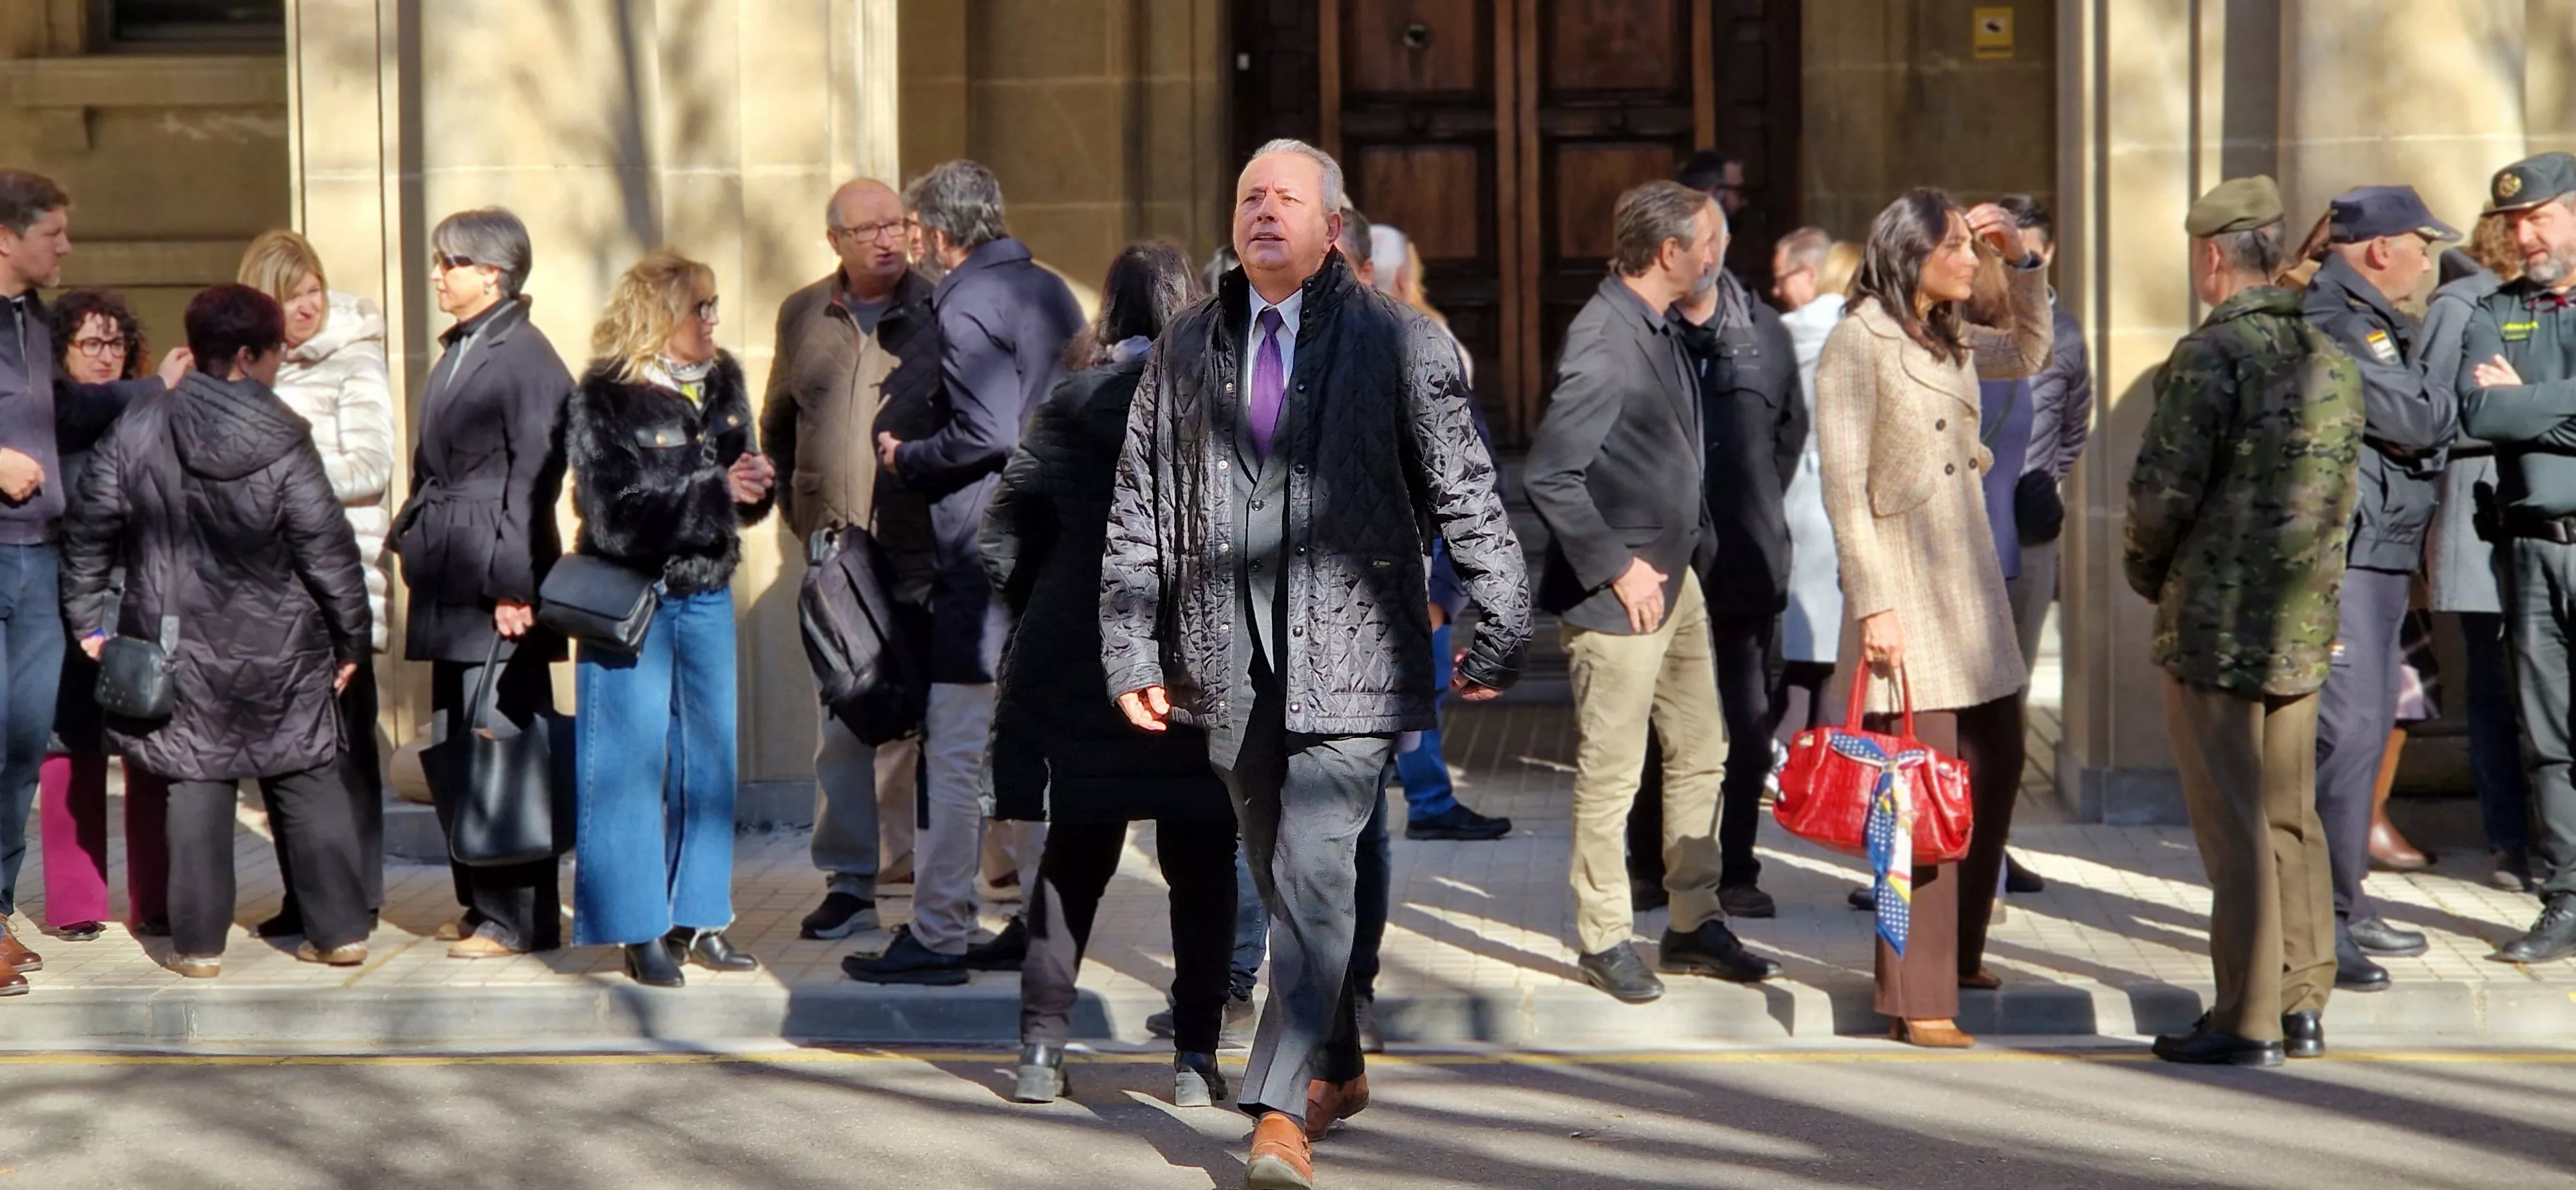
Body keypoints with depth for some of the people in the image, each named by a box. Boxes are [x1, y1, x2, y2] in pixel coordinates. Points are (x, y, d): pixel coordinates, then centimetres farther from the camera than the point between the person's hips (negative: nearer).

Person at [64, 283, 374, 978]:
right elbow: (328, 550, -8)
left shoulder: (137, 432, -3)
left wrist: (88, 620, 10)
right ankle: (340, 929, 11)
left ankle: (198, 942, 7)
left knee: (195, 784, 7)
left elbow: (91, 532, 0)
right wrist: (350, 638, 2)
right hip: (279, 651, -1)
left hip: (180, 647, 2)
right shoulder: (282, 444, -10)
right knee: (308, 783, 8)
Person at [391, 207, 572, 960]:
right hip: (451, 585, 9)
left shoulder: (525, 356, -10)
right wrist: (413, 535, 14)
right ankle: (481, 903, 21)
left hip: (498, 588, -9)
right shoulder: (454, 353, 16)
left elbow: (534, 475, -15)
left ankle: (520, 917, 0)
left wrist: (515, 584, -18)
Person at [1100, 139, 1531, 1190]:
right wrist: (1134, 653, 6)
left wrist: (1499, 634, 3)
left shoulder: (1397, 344, 1)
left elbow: (1467, 494, 4)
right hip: (1230, 666, 4)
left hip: (1349, 657, -4)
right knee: (1284, 883, 13)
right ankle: (1338, 1072, 32)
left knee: (1315, 872, -15)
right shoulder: (1186, 350, 11)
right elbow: (1137, 512, 12)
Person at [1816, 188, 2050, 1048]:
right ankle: (1915, 999, -3)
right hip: (1904, 595, -9)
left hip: (1972, 582, 9)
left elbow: (2031, 353, 30)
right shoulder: (1857, 344, -10)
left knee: (1994, 770, 13)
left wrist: (2019, 259, 15)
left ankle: (1957, 955, 28)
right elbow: (1844, 489, -13)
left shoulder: (1951, 341, 13)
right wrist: (1872, 604, -18)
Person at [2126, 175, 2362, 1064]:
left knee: (2234, 825, -3)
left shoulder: (2211, 354, -14)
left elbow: (2164, 489, -16)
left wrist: (2147, 572, 2)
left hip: (2214, 624, -7)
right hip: (2305, 625, 7)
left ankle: (2246, 1020, 0)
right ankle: (2303, 1005, 19)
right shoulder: (2332, 359, 9)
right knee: (2292, 817, 14)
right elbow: (2341, 495, 14)